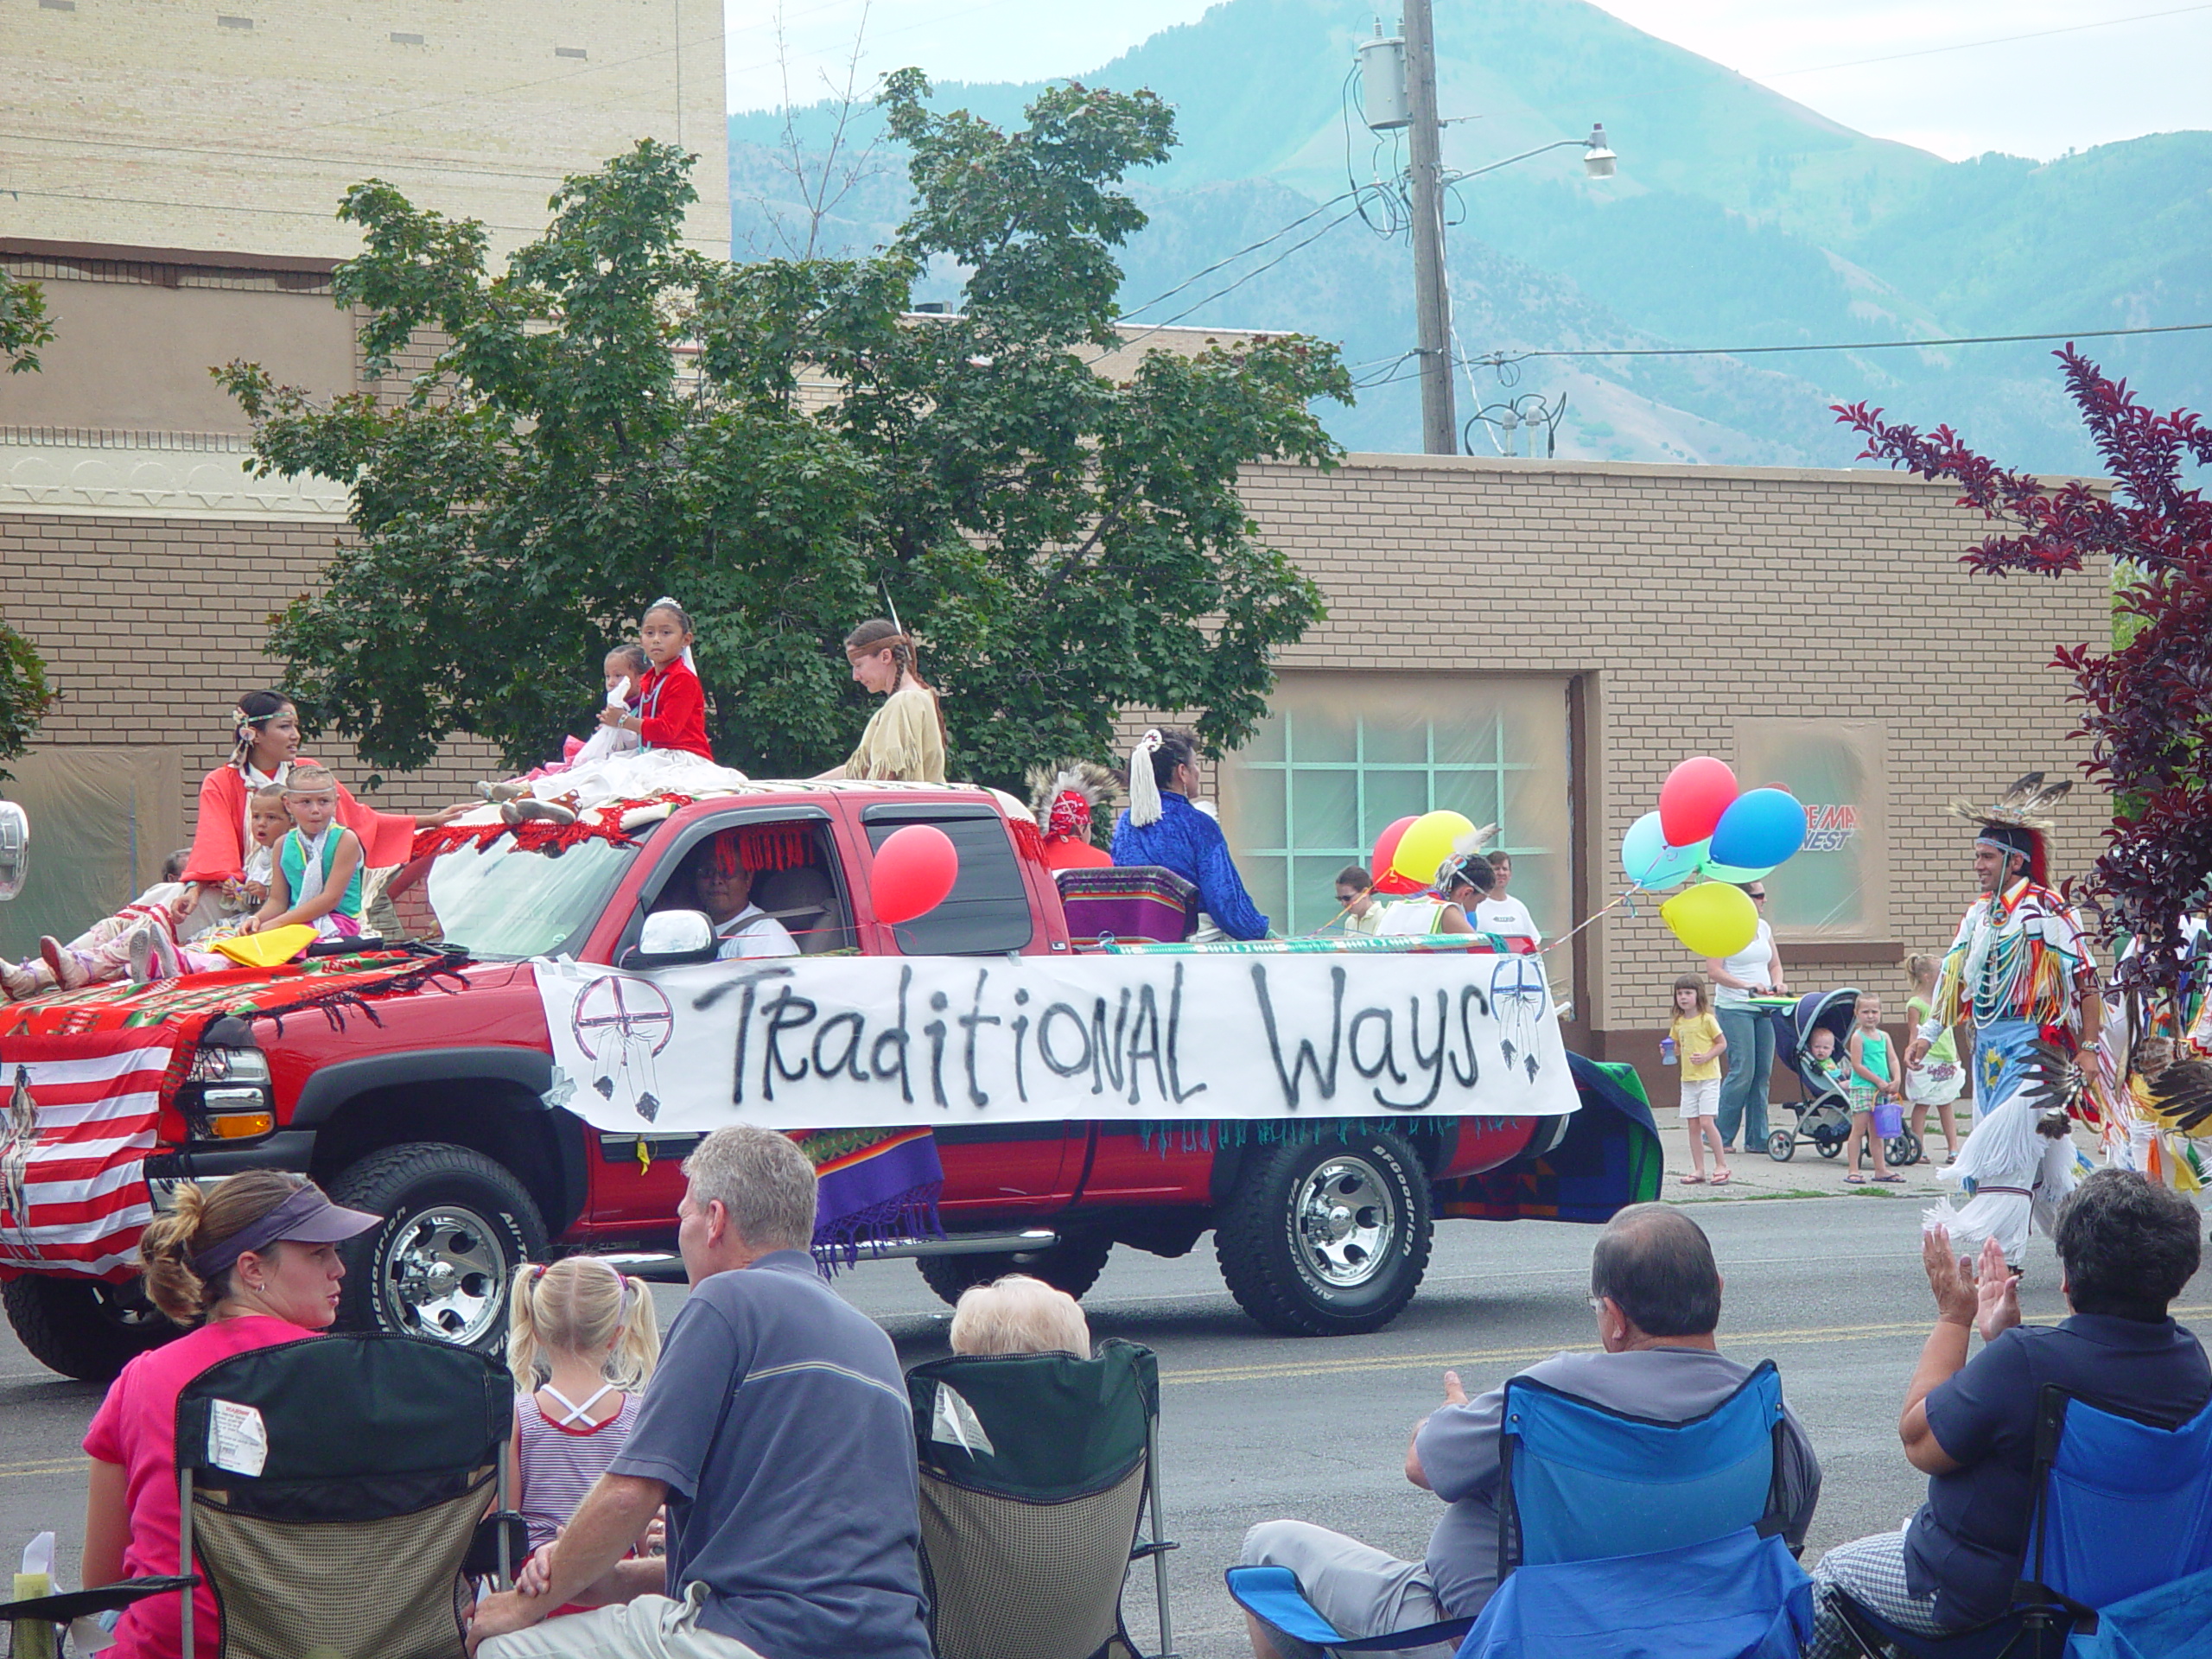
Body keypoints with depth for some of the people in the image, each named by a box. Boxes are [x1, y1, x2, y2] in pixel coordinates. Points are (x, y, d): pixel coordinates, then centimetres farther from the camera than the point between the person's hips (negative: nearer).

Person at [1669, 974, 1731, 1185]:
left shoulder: (1707, 1020, -7)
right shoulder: (1678, 1023, 10)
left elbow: (1722, 1043, -4)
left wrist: (1706, 1056, -18)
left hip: (1708, 1078, -6)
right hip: (1687, 1079, 6)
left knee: (1706, 1122, -13)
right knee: (1692, 1125, 4)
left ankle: (1722, 1165, -2)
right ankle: (1698, 1170, 9)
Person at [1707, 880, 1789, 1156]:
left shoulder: (1763, 927, 14)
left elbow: (1775, 964, 20)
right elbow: (1713, 971, -12)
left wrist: (1778, 984, -1)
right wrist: (1746, 985, -22)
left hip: (1763, 1008, 7)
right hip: (1734, 1008, -7)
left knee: (1763, 1073, 3)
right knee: (1742, 1071, -11)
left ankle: (1757, 1137, 8)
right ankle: (1720, 1136, -1)